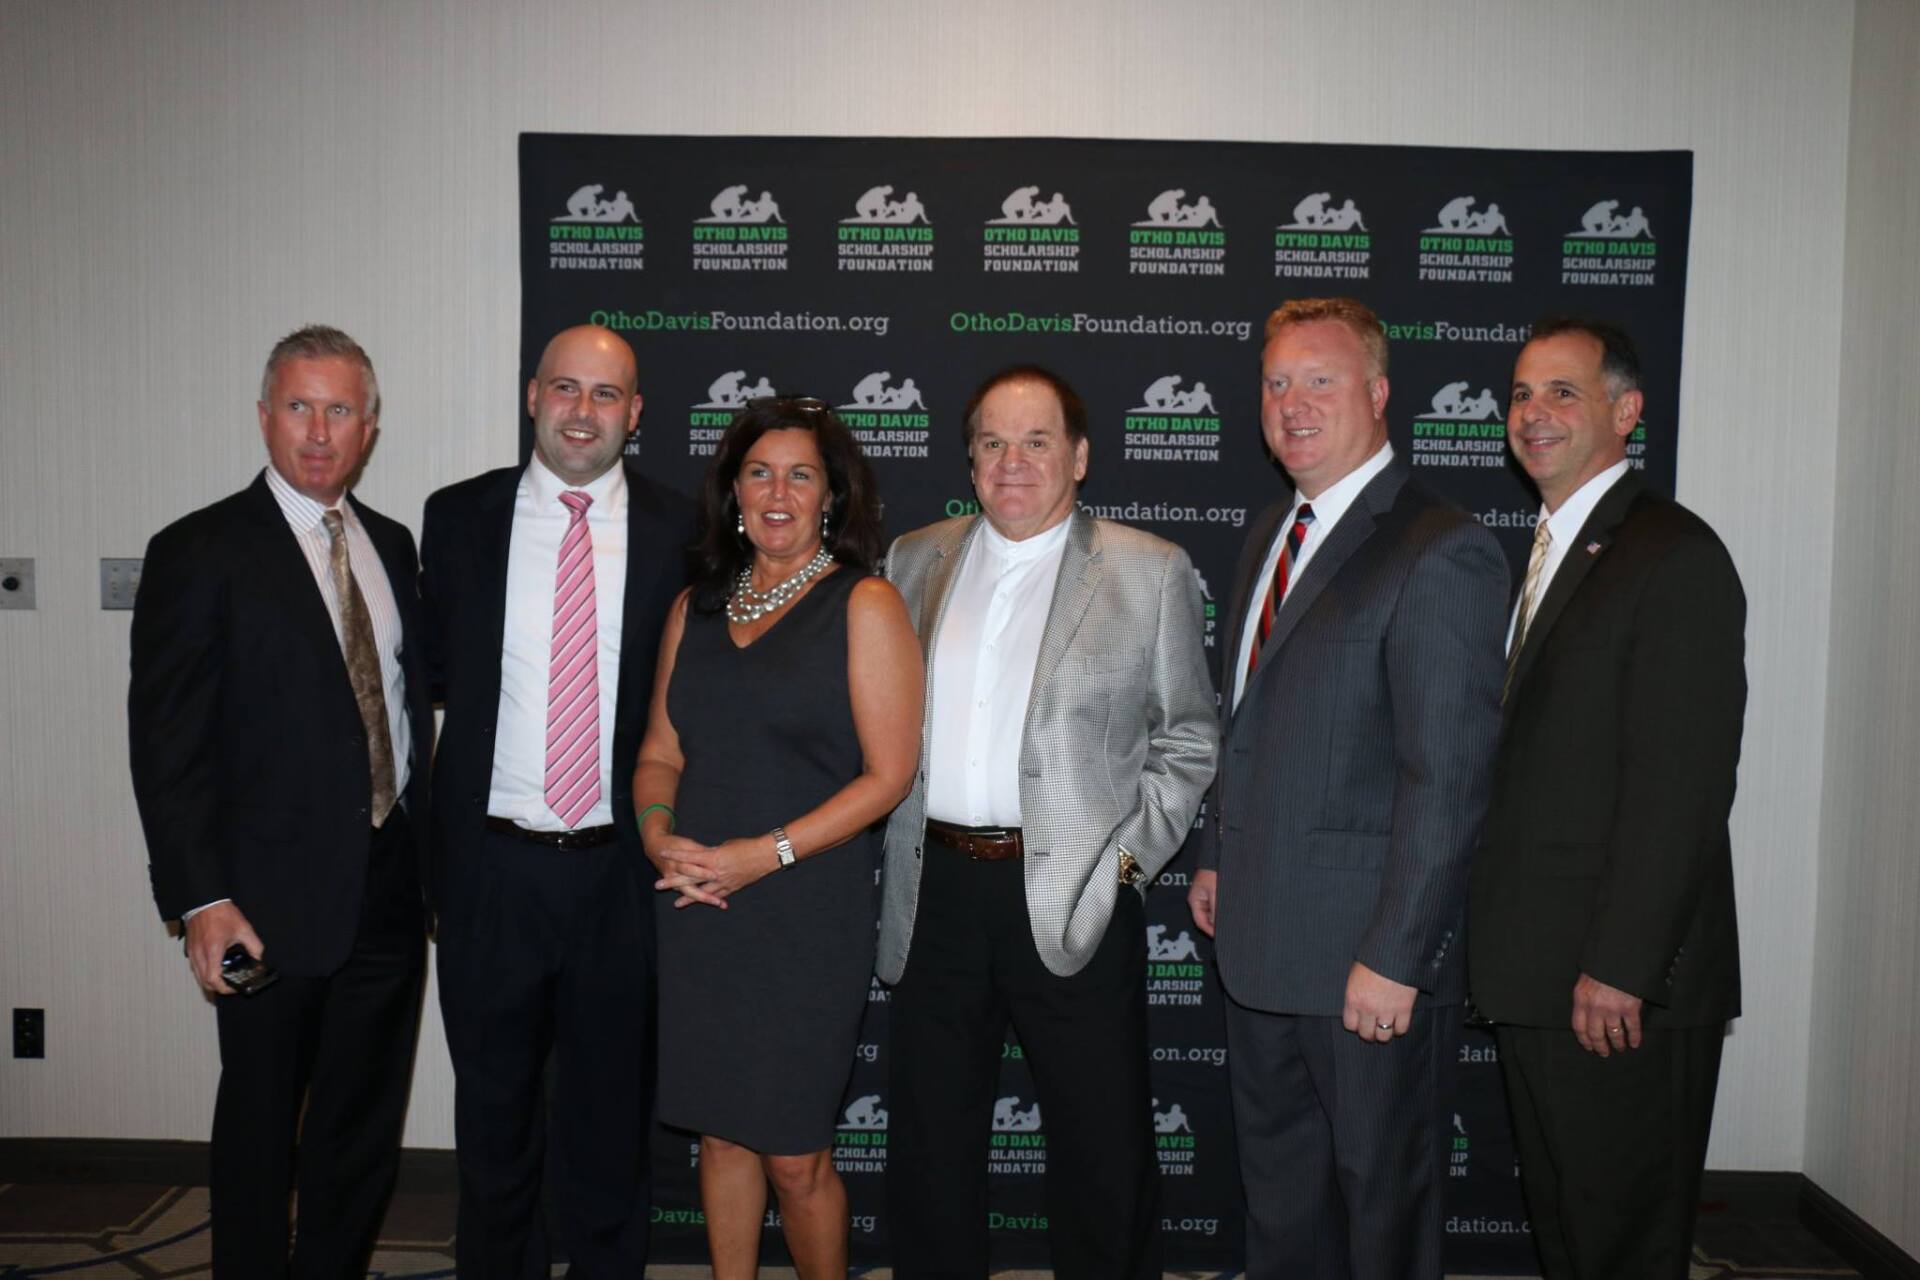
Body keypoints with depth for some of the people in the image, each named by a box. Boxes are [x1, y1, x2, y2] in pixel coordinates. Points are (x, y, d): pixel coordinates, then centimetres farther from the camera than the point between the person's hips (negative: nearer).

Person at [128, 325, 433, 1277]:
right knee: (260, 1124, 12)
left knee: (365, 1126, 16)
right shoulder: (198, 553, -8)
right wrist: (199, 898, -16)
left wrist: (427, 849, 7)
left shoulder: (393, 546, 9)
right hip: (274, 899, -5)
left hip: (389, 887, 5)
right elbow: (166, 742, -11)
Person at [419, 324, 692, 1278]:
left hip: (621, 868, -1)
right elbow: (441, 671, 9)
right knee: (494, 1100, 17)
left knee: (610, 1105, 15)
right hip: (491, 864, 1)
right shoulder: (459, 516, 1)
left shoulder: (678, 531, -2)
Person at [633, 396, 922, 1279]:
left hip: (807, 908, -5)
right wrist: (658, 834, -6)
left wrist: (765, 854, -16)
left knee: (793, 1153, 2)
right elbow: (660, 753, 15)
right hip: (699, 907, 5)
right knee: (721, 1131, 15)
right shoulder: (696, 608, 12)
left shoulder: (864, 605, -4)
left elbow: (888, 773, -10)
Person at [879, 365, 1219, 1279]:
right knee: (929, 1150, 15)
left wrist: (1131, 854, -7)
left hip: (1075, 895, -3)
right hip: (936, 889, 3)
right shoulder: (915, 561, 9)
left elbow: (1188, 736, 2)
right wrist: (900, 839, 5)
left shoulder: (1150, 572, 0)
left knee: (1104, 1155, 9)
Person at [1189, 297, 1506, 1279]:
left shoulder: (1441, 553, -17)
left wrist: (1394, 956, -21)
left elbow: (1448, 776, -21)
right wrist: (1218, 858, 15)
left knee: (1381, 1191, 11)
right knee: (1277, 1183, 22)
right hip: (1259, 938, 8)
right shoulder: (1271, 535, 11)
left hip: (1366, 955, -8)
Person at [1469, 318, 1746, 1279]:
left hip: (1622, 987, -8)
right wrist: (1506, 953, 12)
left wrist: (1620, 968, -21)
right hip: (1533, 973, 8)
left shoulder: (1675, 557, -13)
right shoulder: (1548, 551, 15)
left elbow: (1683, 786, -20)